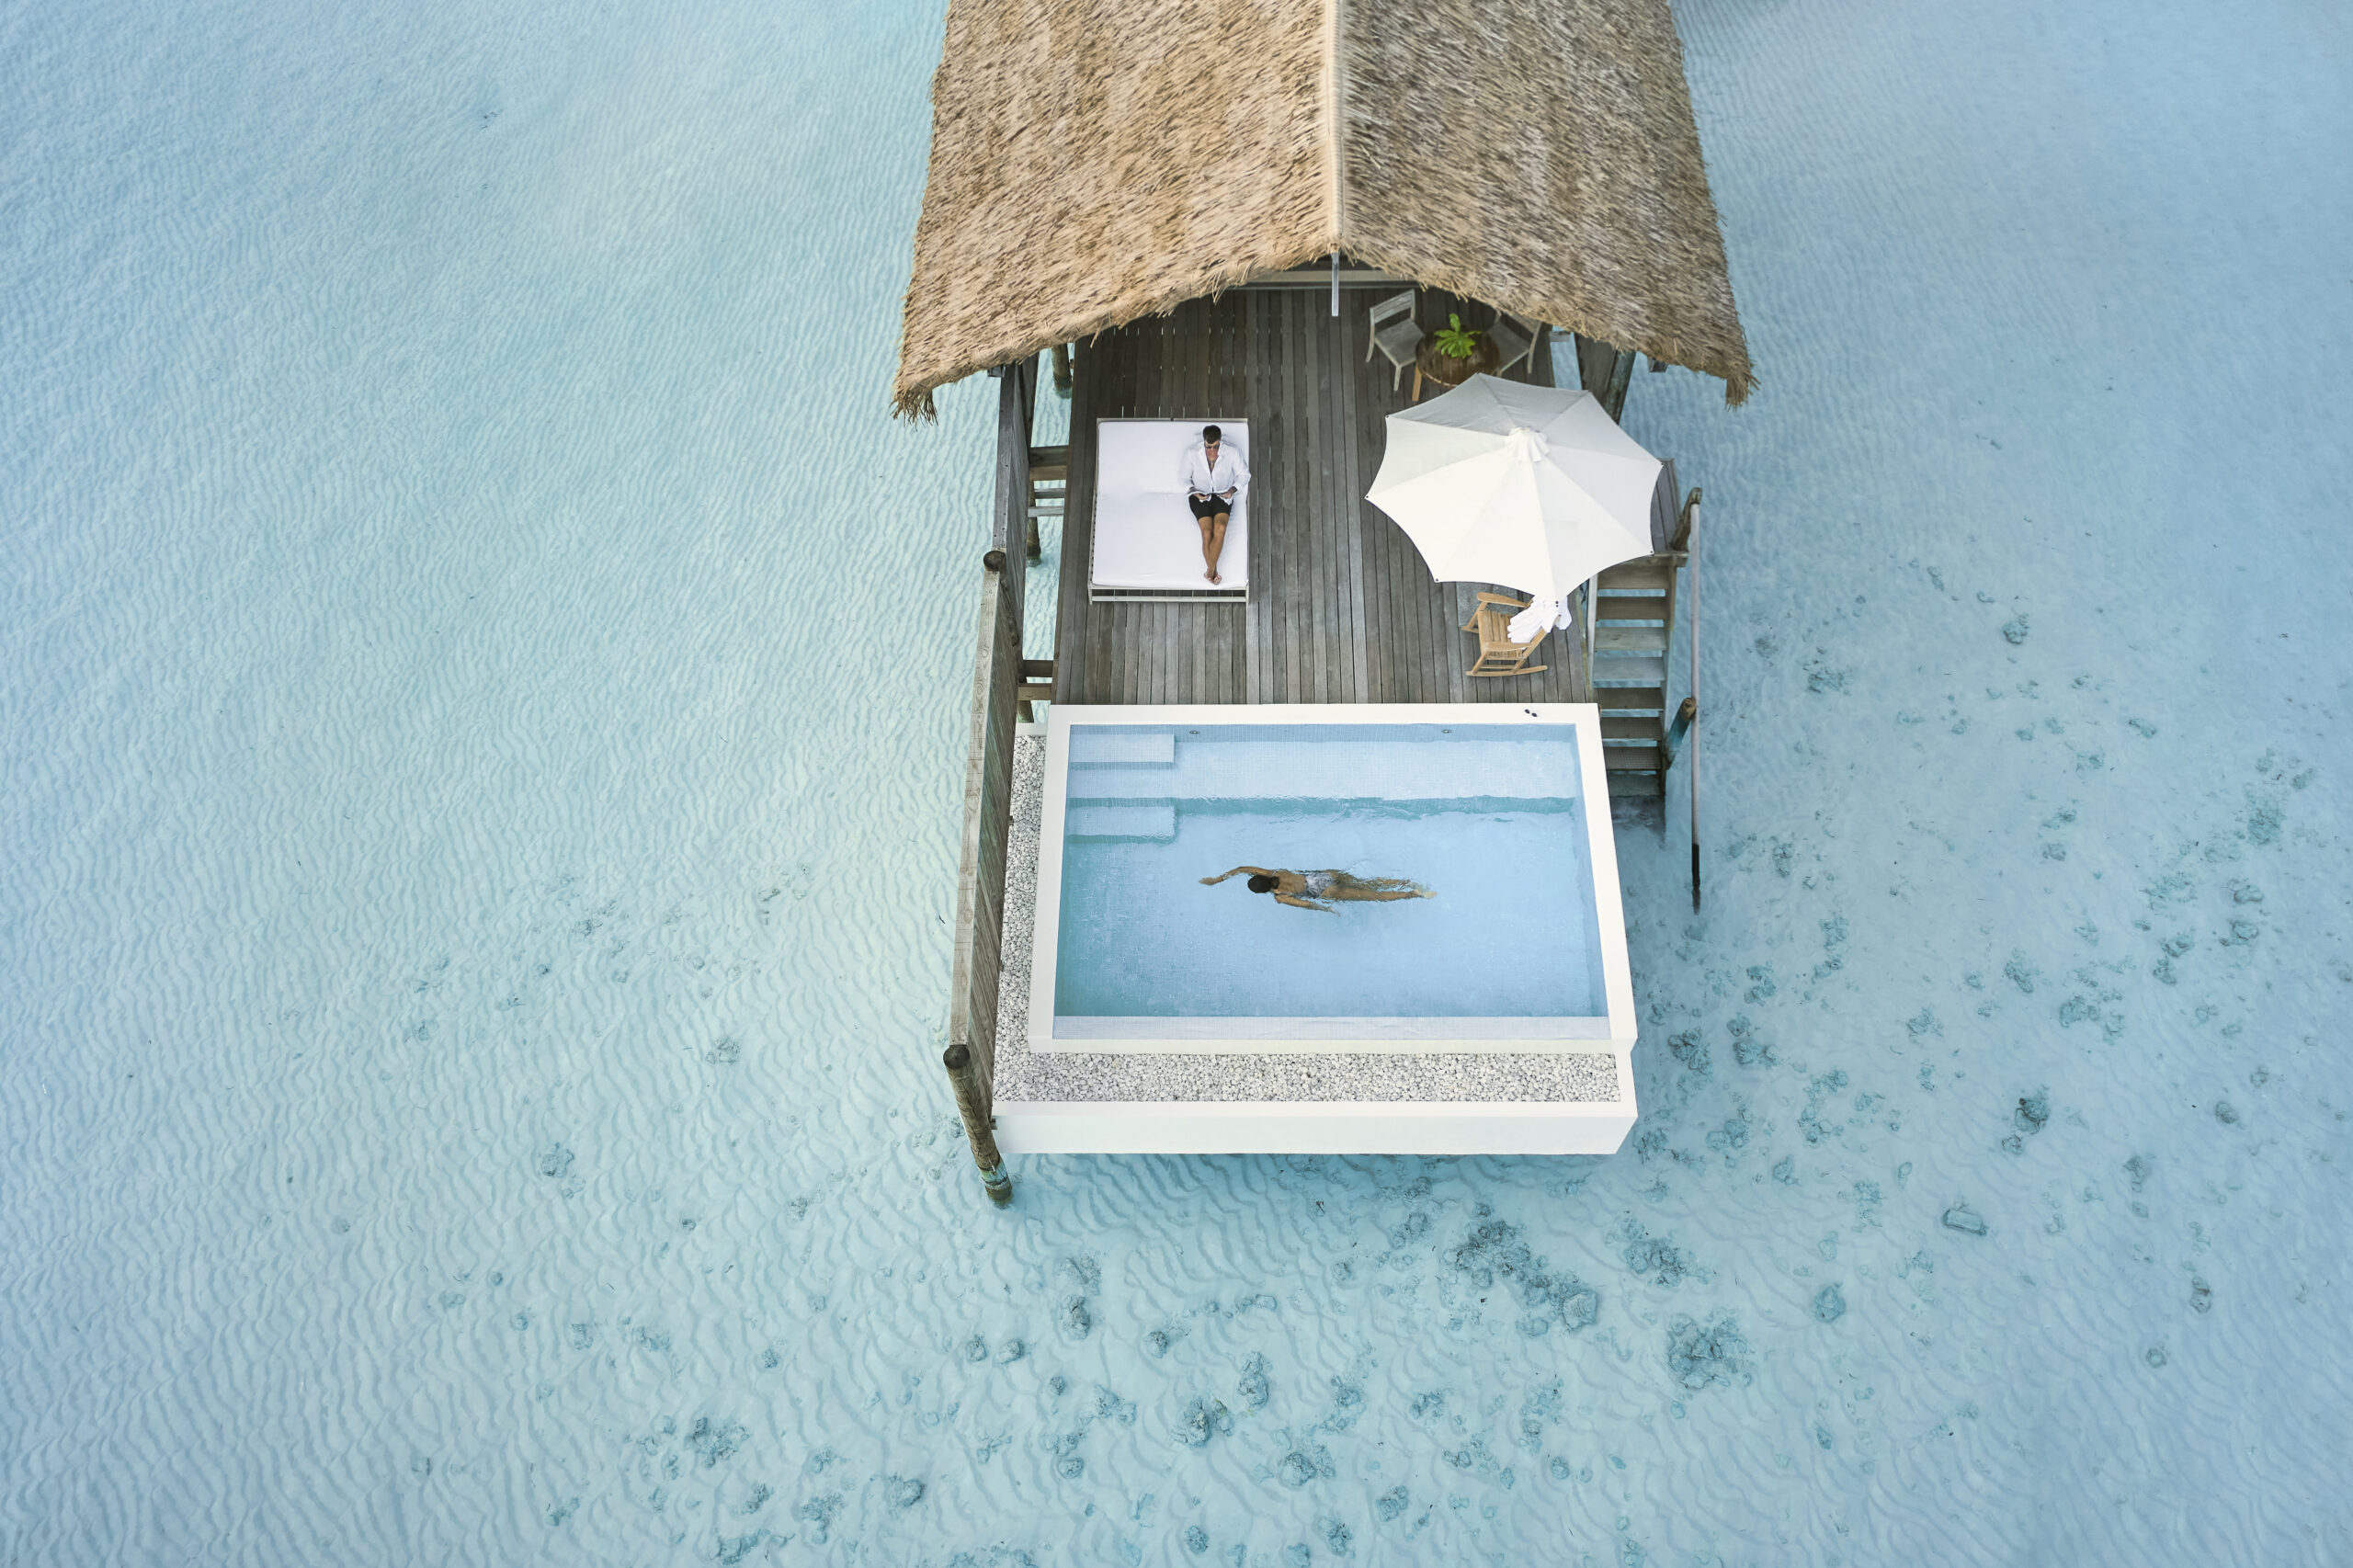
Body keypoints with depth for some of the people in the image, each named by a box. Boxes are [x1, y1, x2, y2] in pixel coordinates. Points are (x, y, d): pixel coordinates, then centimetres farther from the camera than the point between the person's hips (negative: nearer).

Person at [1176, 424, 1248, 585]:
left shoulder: (1231, 453, -8)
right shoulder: (1192, 453, -9)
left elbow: (1244, 474, 5)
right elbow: (1183, 476, 3)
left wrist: (1233, 489, -11)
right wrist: (1194, 491, -14)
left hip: (1223, 495, 0)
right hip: (1200, 496, 0)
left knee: (1220, 528, -28)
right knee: (1207, 532, -25)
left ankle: (1210, 571, -21)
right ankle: (1213, 571, -12)